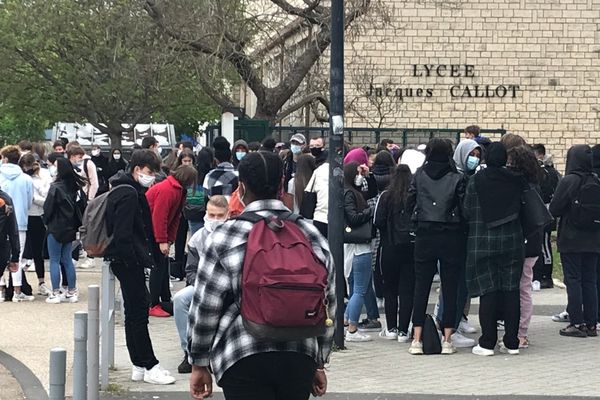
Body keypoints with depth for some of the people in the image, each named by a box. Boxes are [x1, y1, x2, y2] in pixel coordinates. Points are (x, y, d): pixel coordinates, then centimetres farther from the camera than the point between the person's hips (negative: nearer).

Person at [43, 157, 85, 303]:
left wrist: (46, 220, 4)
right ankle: (72, 292, 15)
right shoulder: (73, 187, 4)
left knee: (54, 260, 0)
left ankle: (55, 293, 0)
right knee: (67, 260, 14)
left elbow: (48, 207, -12)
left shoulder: (55, 187, -17)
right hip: (69, 227, 7)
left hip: (56, 228, -7)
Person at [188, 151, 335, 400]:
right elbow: (327, 306, 13)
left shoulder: (224, 238, -3)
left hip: (243, 360, -4)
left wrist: (199, 365, 8)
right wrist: (319, 364, 22)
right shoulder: (311, 235, 8)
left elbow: (205, 308, -3)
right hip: (301, 358, 4)